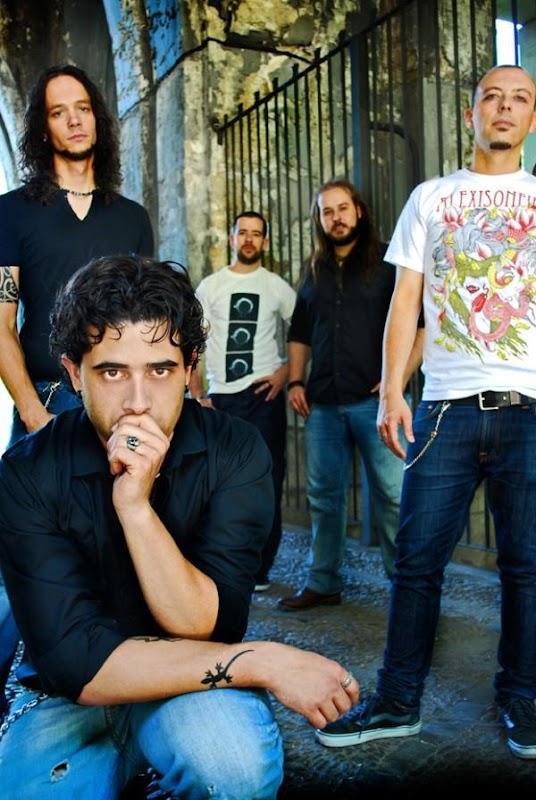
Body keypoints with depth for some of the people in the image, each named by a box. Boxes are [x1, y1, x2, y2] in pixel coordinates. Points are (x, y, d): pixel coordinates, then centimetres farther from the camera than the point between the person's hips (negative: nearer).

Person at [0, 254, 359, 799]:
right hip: (68, 697, 1)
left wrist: (137, 505, -33)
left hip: (197, 686, 0)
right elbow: (78, 662, -22)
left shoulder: (233, 451, -16)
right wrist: (264, 663, -26)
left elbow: (205, 627, -19)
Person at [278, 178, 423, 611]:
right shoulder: (314, 271, 17)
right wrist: (295, 382, 11)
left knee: (393, 493, -4)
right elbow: (300, 333, 23)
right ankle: (322, 584, 21)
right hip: (322, 404, 5)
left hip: (374, 398, -5)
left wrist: (401, 376, -11)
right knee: (324, 496, 10)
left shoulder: (387, 262, 2)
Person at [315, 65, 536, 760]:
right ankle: (397, 703, 14)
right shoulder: (431, 197, 15)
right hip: (447, 404, 0)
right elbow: (406, 301, 9)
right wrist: (392, 391, -2)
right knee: (418, 560, 1)